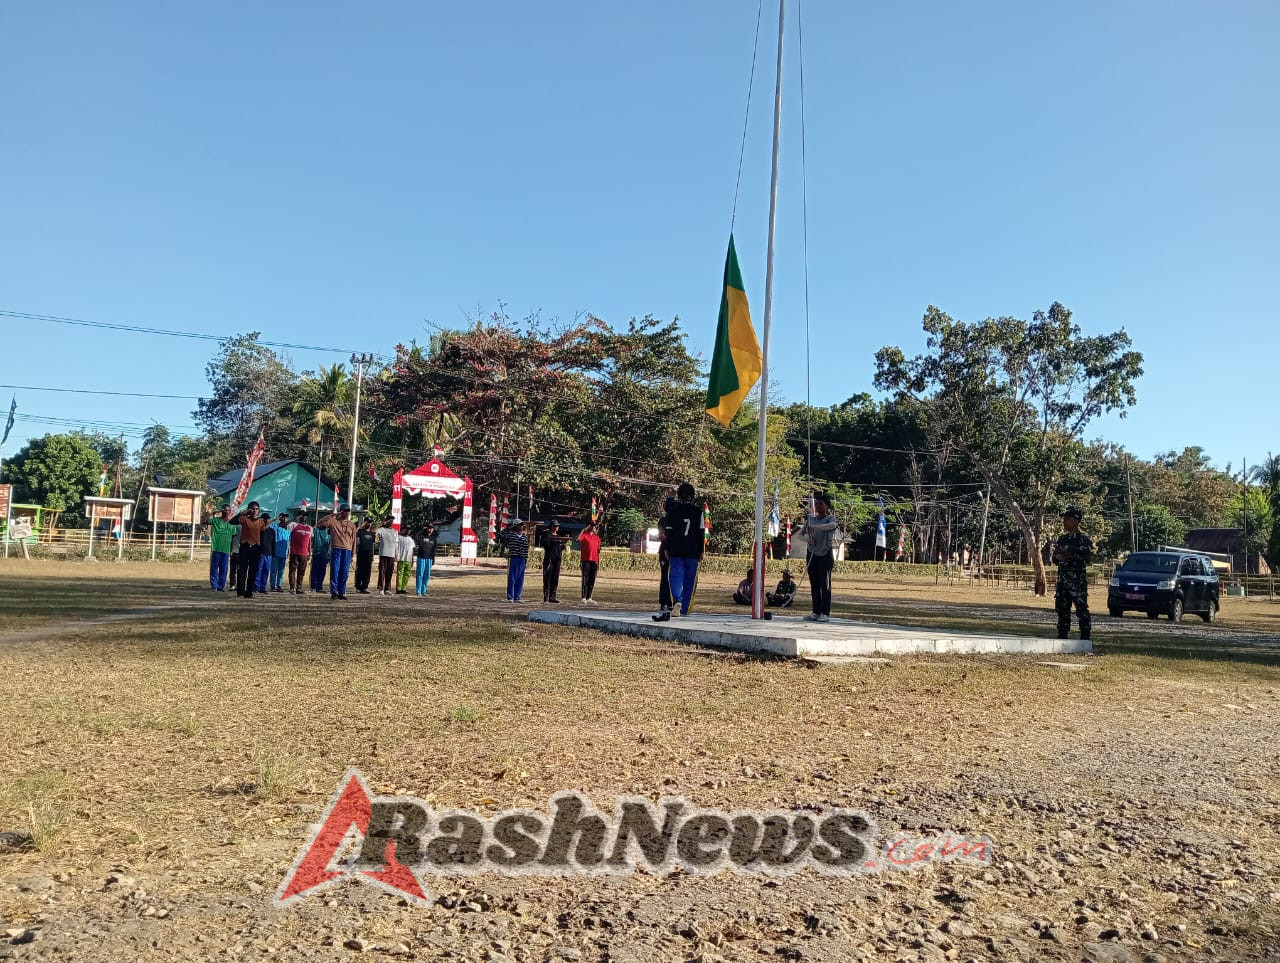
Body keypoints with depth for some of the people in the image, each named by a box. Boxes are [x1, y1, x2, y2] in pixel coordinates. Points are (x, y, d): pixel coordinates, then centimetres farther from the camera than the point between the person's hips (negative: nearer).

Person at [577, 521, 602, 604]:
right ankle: (584, 598, -6)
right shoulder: (584, 535, 1)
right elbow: (578, 539, -23)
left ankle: (589, 598, 12)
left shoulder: (597, 537, 17)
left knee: (592, 580, 6)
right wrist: (583, 530, -16)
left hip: (594, 561, 5)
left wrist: (599, 564, 14)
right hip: (586, 560, -5)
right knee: (585, 579, -7)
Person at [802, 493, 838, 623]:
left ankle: (825, 613, -3)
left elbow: (832, 525, -28)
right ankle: (816, 612, 13)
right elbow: (802, 534, 13)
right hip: (811, 554, 5)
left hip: (825, 555, -5)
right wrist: (807, 537, -10)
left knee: (825, 585, -5)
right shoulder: (810, 519, 12)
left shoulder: (830, 518, -4)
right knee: (814, 585, 7)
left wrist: (814, 527, -40)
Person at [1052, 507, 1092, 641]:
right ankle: (1062, 635, 17)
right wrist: (1059, 556, -5)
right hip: (1062, 578, 7)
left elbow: (1087, 557, -15)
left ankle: (1085, 638, 0)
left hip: (1078, 579, -7)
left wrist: (1069, 556, -21)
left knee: (1081, 609, -5)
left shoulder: (1083, 539, -5)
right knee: (1062, 608, 10)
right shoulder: (1062, 538, 16)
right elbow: (1055, 557, 17)